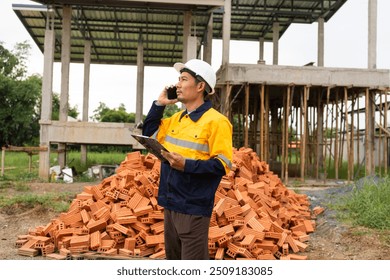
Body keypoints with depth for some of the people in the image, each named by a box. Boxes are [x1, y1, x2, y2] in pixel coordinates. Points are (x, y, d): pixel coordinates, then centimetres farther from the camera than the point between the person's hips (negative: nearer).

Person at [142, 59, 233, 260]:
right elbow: (149, 133, 23)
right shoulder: (176, 119, 11)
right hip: (171, 204, 9)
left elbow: (222, 164, -17)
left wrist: (186, 165, -26)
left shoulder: (216, 121, -13)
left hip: (193, 207, -8)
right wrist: (159, 104, 11)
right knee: (173, 257, 20)